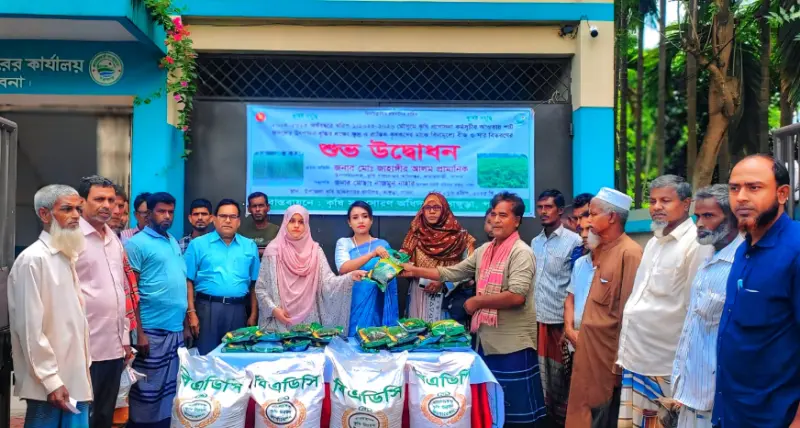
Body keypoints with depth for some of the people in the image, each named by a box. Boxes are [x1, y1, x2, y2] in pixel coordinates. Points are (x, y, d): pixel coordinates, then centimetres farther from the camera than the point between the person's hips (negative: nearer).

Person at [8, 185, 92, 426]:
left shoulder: (67, 256, 12)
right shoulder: (33, 259, -13)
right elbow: (30, 328, -17)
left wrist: (82, 367, 15)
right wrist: (51, 381, -16)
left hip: (73, 377, 7)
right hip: (50, 383, -7)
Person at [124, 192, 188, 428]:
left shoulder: (174, 242, 14)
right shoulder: (137, 243, -7)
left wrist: (186, 321, 13)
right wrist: (138, 333, -15)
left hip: (176, 329, 7)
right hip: (152, 330, -7)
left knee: (169, 388, 14)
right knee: (148, 389, 2)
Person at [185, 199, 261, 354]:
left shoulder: (250, 246, 10)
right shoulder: (198, 244, 2)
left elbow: (254, 283, 11)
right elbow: (188, 281, -1)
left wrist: (254, 314, 6)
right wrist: (191, 312, -7)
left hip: (238, 309, 3)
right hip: (207, 307, -2)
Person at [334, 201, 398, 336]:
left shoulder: (382, 244, 5)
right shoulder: (343, 243, 3)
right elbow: (343, 269, -16)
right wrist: (372, 254, -27)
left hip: (375, 306, 1)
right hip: (351, 305, 0)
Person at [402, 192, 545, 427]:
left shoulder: (521, 253, -13)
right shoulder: (484, 251, 11)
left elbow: (516, 296, -24)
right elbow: (451, 273, 15)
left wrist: (477, 301, -14)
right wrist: (414, 271, 11)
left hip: (513, 343, -8)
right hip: (486, 339, 8)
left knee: (516, 409, 1)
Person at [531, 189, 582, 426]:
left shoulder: (573, 241, -7)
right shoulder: (535, 242, 11)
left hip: (559, 320, -5)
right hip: (537, 318, 5)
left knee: (560, 377, 6)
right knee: (542, 375, 13)